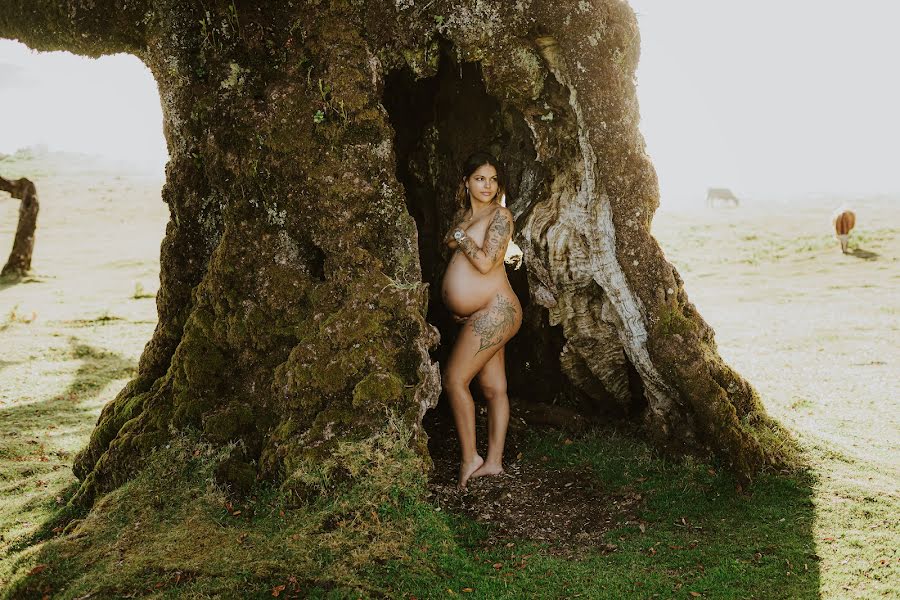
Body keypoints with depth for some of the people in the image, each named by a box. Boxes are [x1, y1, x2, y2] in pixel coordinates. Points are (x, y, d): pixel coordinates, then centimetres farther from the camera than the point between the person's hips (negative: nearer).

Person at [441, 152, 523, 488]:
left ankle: (469, 458, 0)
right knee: (494, 388, 8)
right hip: (481, 314, 8)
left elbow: (486, 262, -18)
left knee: (455, 379, -9)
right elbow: (452, 250, 25)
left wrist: (460, 236, -4)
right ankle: (494, 462, 13)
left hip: (494, 310, -8)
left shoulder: (500, 214, -7)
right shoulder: (463, 214, 16)